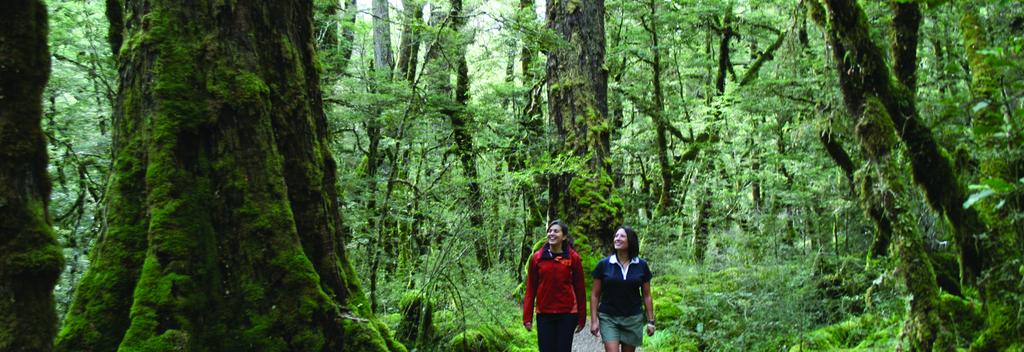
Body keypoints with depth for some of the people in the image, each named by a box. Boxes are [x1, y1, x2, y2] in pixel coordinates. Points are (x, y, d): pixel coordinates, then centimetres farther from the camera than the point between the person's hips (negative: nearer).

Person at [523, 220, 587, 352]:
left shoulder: (573, 258, -2)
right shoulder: (537, 258, 1)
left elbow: (580, 289, 2)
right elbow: (530, 289, 3)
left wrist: (581, 318, 3)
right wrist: (527, 317, 1)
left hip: (567, 314, -1)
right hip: (544, 315, 1)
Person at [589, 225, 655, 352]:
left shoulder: (641, 265, 1)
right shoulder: (604, 264, -3)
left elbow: (646, 296, 7)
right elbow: (595, 294, 1)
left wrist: (650, 321, 4)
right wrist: (594, 320, -4)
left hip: (633, 319, 2)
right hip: (608, 318, -2)